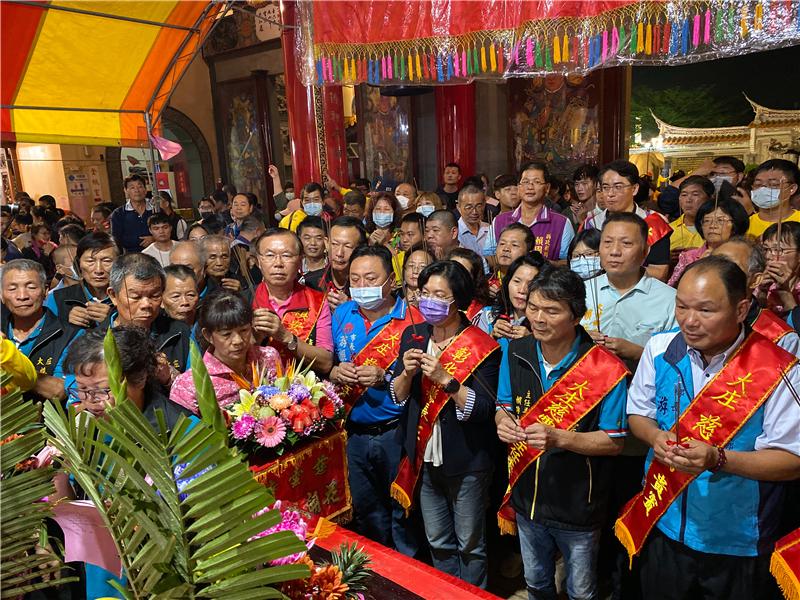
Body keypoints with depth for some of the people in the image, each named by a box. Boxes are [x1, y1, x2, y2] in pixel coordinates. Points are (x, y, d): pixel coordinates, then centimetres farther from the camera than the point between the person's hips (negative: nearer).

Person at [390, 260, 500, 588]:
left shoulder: (481, 347, -14)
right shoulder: (412, 337, 1)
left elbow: (483, 409, -19)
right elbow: (397, 396, 3)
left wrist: (445, 379, -28)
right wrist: (408, 371, -16)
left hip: (467, 462, -5)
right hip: (424, 458, 5)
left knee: (469, 545, 13)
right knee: (437, 542, 22)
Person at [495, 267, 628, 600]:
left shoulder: (606, 369, -23)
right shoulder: (516, 353, -9)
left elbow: (614, 442, -17)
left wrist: (559, 438, -32)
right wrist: (503, 421, -20)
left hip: (578, 509, -4)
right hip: (526, 499, 4)